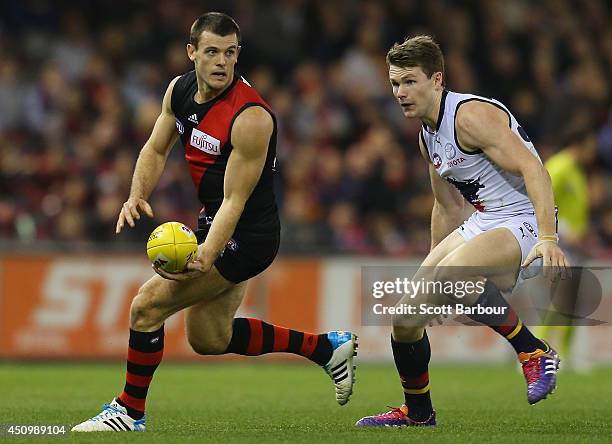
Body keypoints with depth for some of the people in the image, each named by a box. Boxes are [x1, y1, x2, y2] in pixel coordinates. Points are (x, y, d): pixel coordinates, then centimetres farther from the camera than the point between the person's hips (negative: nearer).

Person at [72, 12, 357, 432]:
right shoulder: (180, 90, -1)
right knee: (208, 338, 17)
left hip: (245, 235, -9)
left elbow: (234, 201, -25)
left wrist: (206, 255, -38)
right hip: (213, 220, 9)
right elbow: (156, 149, 13)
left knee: (148, 304, -13)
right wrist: (137, 195, -7)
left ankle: (130, 411, 3)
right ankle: (327, 347, 28)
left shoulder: (251, 117, -25)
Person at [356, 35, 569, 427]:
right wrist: (434, 260, 29)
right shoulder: (428, 136, 11)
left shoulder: (471, 115, -19)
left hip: (524, 220, -9)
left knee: (451, 277, -37)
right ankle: (417, 413, 23)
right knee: (406, 317, 2)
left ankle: (535, 352, -21)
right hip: (482, 224, 9)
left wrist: (548, 237, -39)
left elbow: (533, 169, -28)